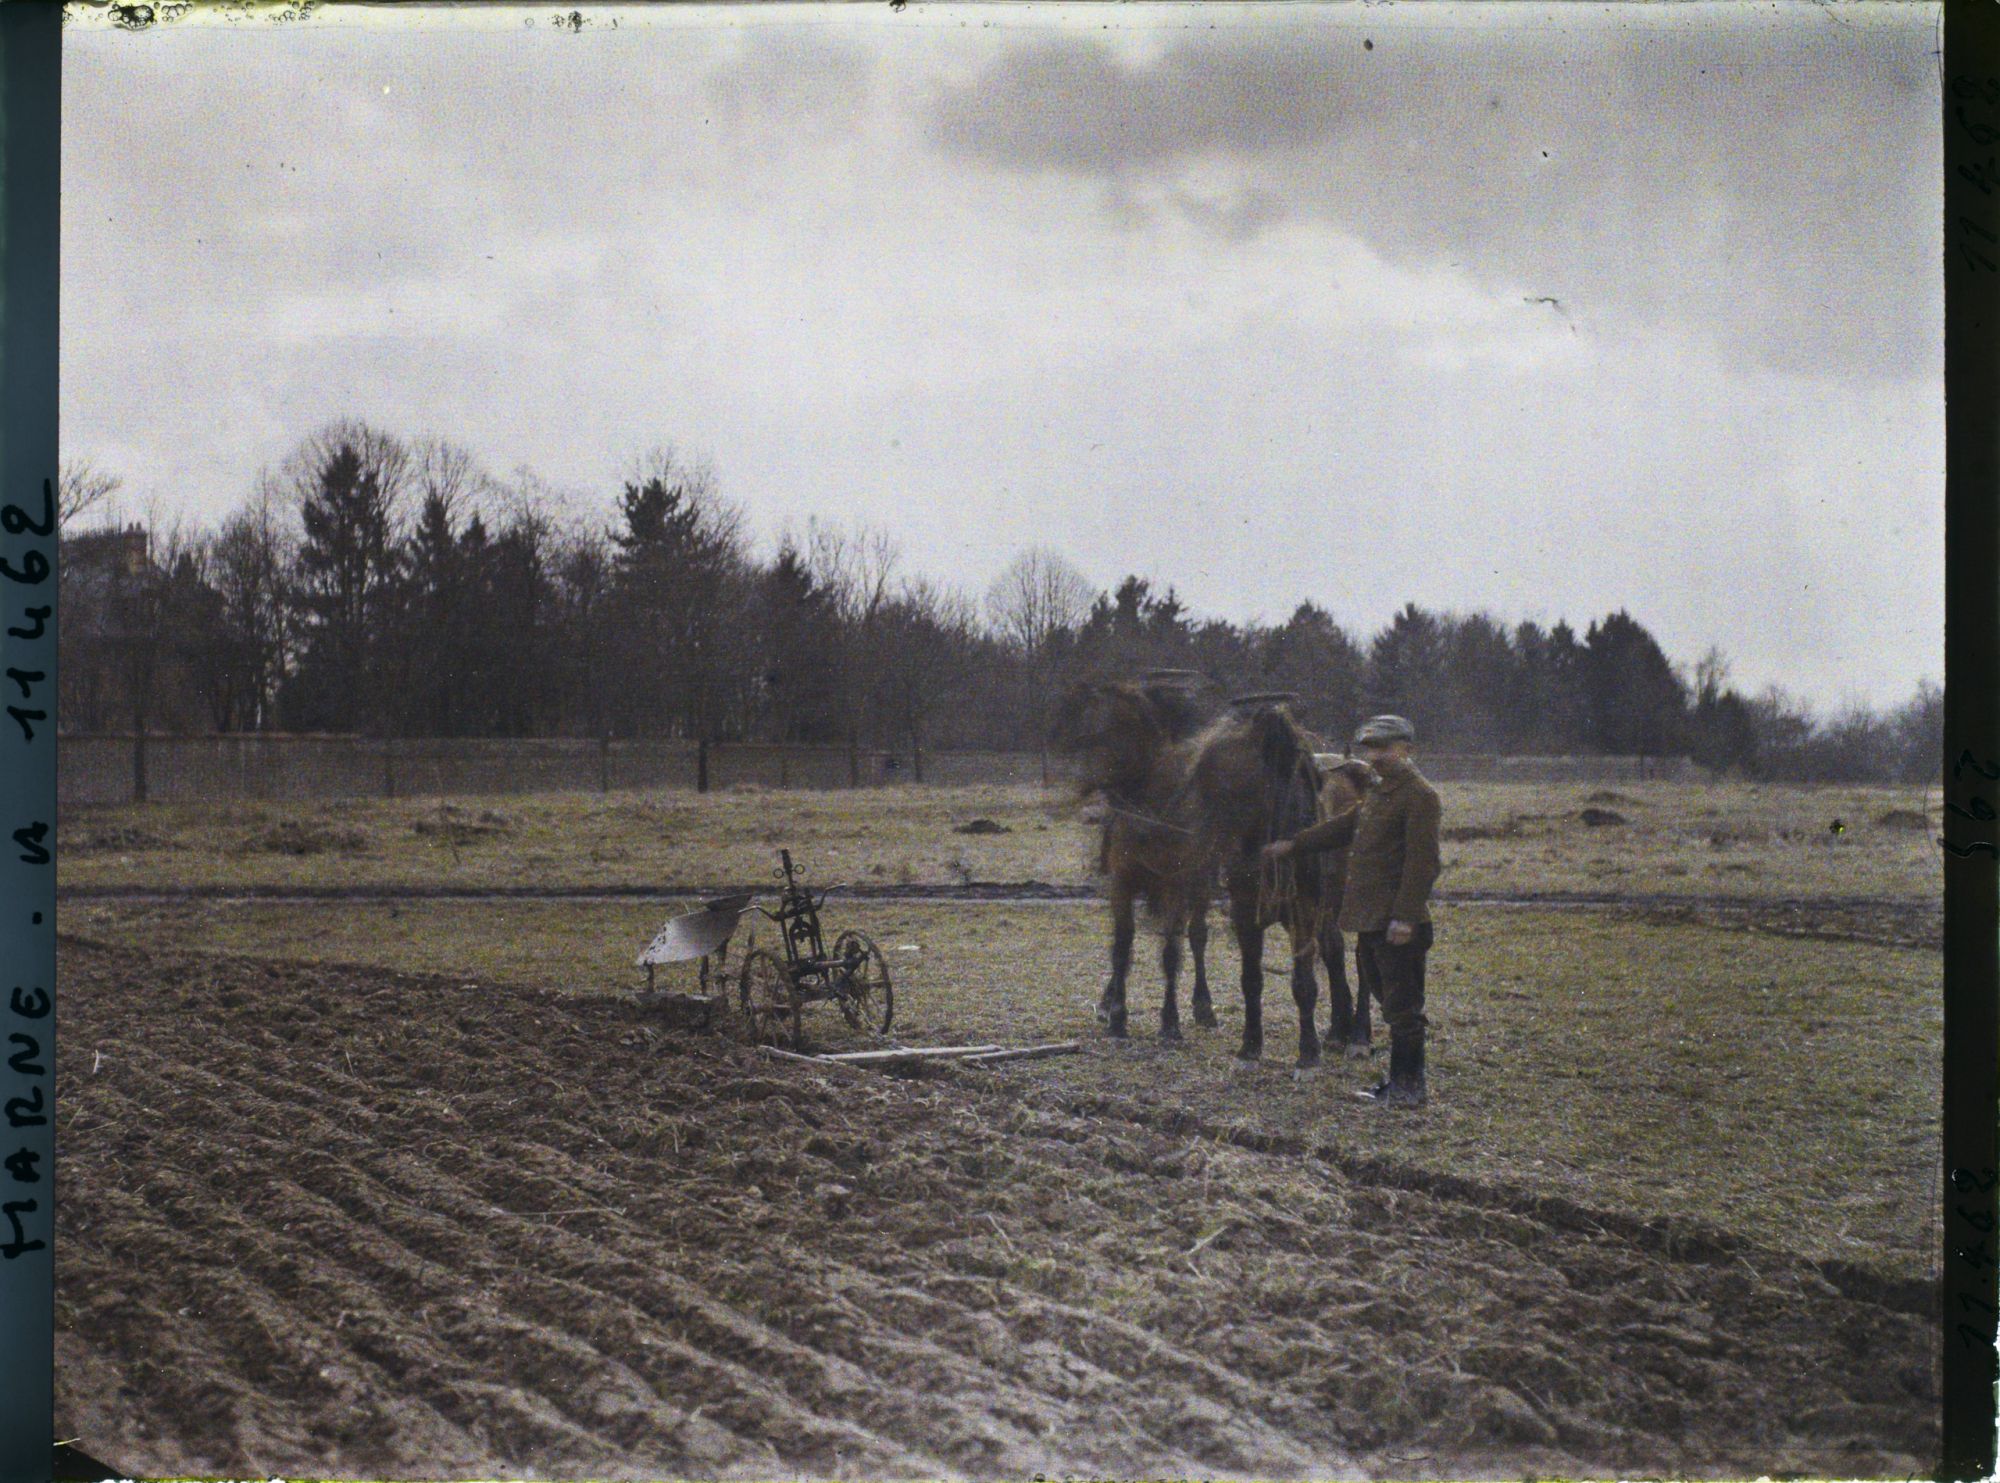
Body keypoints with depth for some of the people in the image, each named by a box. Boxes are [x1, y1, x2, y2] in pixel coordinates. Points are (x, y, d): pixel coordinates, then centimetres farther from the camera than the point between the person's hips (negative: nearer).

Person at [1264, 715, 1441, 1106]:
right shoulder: (1378, 793, 16)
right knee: (1391, 1002, 15)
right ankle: (1399, 1081, 22)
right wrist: (1293, 844, 28)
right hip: (1369, 919, 10)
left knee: (1402, 1005, -4)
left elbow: (1422, 861, -19)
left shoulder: (1419, 795, -14)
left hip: (1396, 922, -10)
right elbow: (1344, 826, 30)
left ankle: (1410, 1085, 2)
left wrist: (1405, 917, -23)